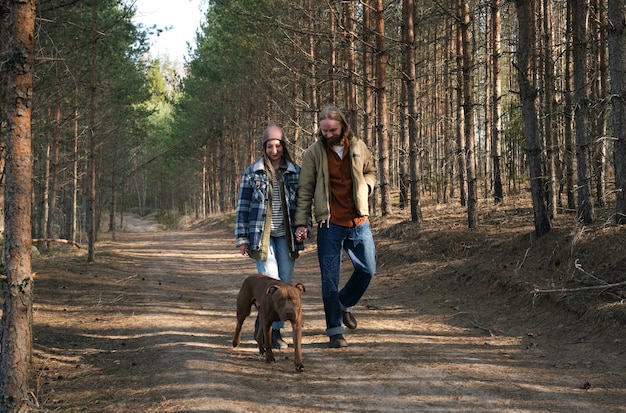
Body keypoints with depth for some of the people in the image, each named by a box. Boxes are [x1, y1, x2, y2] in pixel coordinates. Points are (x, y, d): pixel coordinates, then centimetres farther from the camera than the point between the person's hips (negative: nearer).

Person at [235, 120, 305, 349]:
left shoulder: (295, 172, 7)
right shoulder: (252, 173, 2)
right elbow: (242, 207, 3)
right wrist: (242, 238, -2)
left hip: (286, 236, 3)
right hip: (261, 235, -2)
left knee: (285, 283, 3)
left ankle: (274, 329, 14)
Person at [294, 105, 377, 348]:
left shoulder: (358, 147, 4)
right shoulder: (313, 152, -4)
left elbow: (370, 172, 22)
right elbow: (305, 190, -3)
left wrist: (365, 186, -2)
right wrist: (301, 223, -9)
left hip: (359, 221, 3)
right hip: (330, 224, -3)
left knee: (367, 270, 9)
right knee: (330, 278, 0)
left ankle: (345, 304, 36)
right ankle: (335, 330, 10)